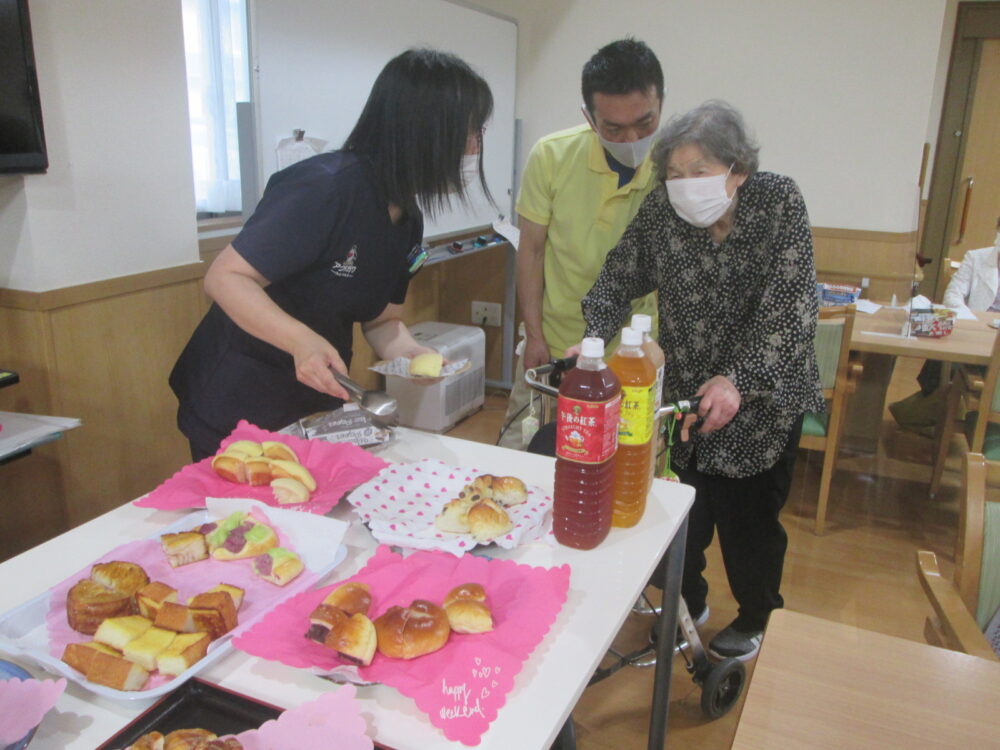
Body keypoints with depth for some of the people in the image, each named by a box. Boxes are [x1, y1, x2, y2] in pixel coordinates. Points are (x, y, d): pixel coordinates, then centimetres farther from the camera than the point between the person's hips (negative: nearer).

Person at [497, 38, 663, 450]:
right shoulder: (551, 156, -11)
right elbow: (531, 249, -1)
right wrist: (534, 335, -3)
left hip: (633, 354, -1)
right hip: (551, 346, 1)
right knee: (520, 450, 12)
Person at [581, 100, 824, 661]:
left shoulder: (780, 202, -18)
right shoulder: (661, 210, -13)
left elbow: (791, 308, -24)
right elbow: (619, 279, -6)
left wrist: (738, 379, -35)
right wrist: (594, 340, -24)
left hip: (766, 391, -2)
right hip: (688, 386, 2)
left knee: (749, 514, 10)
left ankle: (757, 620, 37)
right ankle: (687, 602, 39)